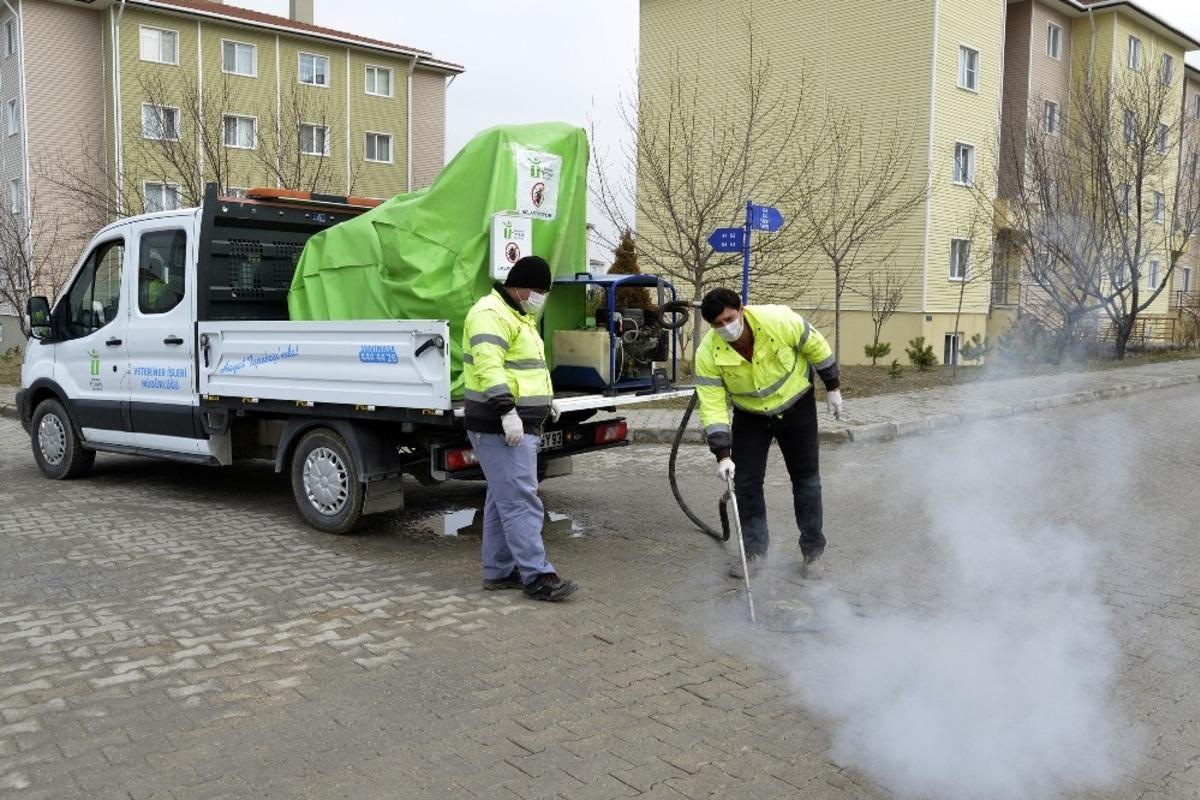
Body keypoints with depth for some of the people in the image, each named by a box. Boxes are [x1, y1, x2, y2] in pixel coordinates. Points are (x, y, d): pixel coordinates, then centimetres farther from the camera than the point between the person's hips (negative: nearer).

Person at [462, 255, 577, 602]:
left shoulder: (519, 315, 21)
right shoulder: (491, 313, -14)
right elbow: (489, 366, -27)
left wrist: (545, 399, 35)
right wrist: (507, 411, -33)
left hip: (520, 426, 11)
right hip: (501, 428, -11)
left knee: (502, 501, 13)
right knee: (521, 502, -9)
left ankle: (498, 571, 20)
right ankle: (537, 576, -6)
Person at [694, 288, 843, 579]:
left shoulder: (780, 320, -29)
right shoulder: (708, 355, -25)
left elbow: (817, 347, -11)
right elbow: (712, 407, -23)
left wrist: (832, 388, -1)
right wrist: (723, 454, -30)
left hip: (797, 406, -1)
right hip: (750, 416, 1)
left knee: (806, 478, 4)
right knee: (746, 482, -1)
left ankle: (813, 551, 18)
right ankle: (754, 551, 15)